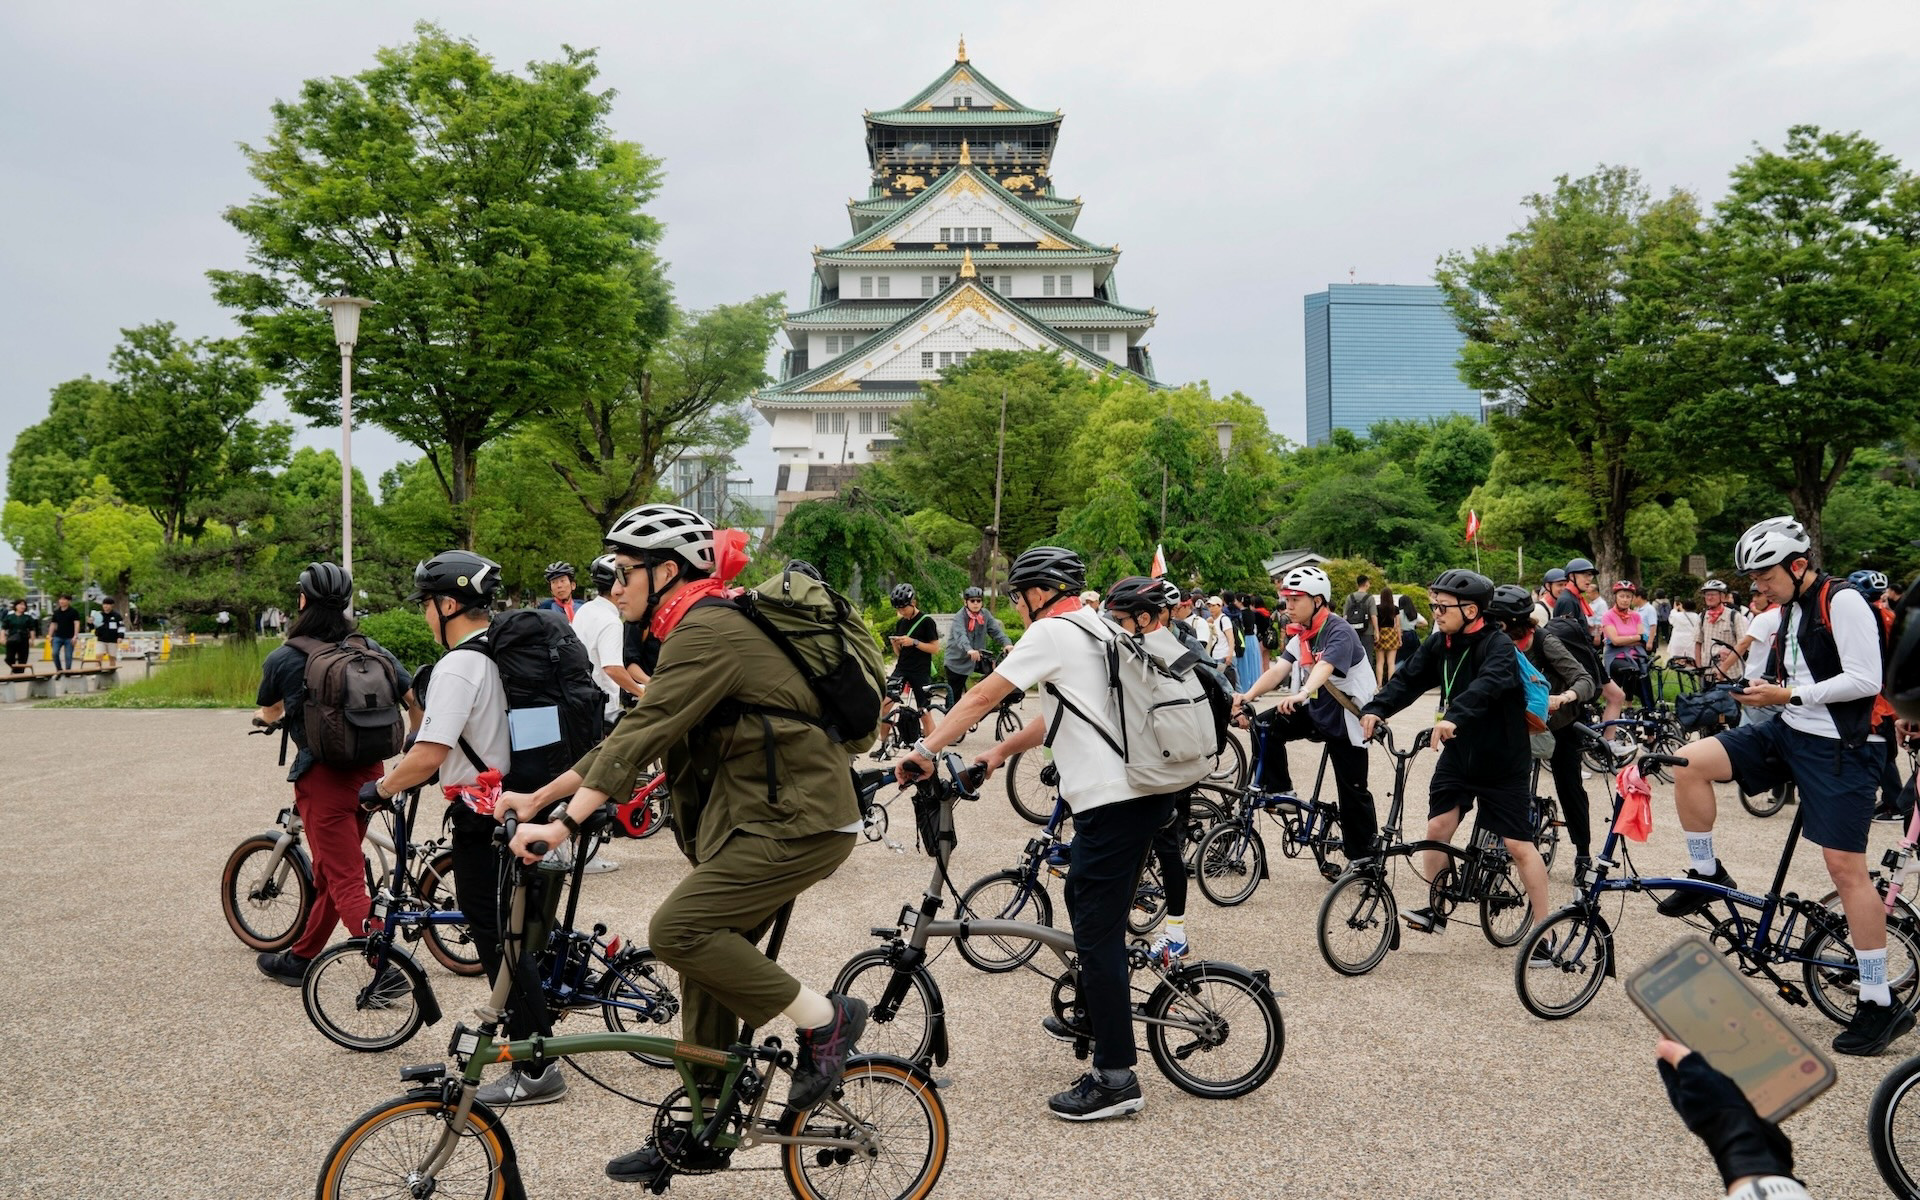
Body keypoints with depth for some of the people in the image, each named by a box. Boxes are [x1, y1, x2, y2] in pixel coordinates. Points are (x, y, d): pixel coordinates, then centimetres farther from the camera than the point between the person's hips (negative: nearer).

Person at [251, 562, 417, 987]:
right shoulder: (371, 650, 3)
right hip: (369, 772, 5)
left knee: (346, 884, -5)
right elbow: (416, 698, 5)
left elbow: (269, 714, 15)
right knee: (329, 872, 20)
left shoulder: (282, 659, -4)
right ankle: (300, 959, 35)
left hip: (322, 777, -5)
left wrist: (264, 717, 40)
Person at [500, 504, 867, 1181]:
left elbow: (643, 735, -25)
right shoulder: (694, 632, 16)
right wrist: (538, 798, 15)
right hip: (767, 817, 10)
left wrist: (565, 824, -29)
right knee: (705, 961, 12)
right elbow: (635, 735, 18)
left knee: (678, 928, -17)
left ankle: (824, 1019, -4)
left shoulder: (707, 631, -16)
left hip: (799, 822, -10)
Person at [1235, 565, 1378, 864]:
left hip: (1344, 718, -7)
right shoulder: (1299, 637, 3)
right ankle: (1278, 791, -2)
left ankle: (1364, 856, 15)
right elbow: (1278, 669, -10)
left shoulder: (1339, 632, -21)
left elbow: (1324, 667, -40)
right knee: (1267, 726, -15)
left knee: (1353, 791, 0)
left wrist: (1301, 694, -59)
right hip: (1314, 710, 7)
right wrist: (1248, 695, -27)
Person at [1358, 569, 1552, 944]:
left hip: (1502, 761, -5)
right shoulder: (1439, 644, 0)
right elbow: (1408, 679, -6)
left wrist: (1453, 716, -54)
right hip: (1458, 753, 6)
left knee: (1519, 844, -3)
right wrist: (1375, 709, -23)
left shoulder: (1497, 644, -20)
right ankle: (1436, 909, 17)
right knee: (1437, 827, -1)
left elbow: (1489, 683, -38)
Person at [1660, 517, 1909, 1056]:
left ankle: (1880, 1004, 3)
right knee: (1690, 762, -11)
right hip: (1789, 733, 8)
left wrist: (1788, 696, -19)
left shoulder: (1843, 602, -14)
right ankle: (1706, 876, 5)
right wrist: (1741, 673, 2)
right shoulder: (1790, 610, 13)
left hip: (1839, 747, -8)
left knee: (1845, 865, -7)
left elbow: (1865, 681, -20)